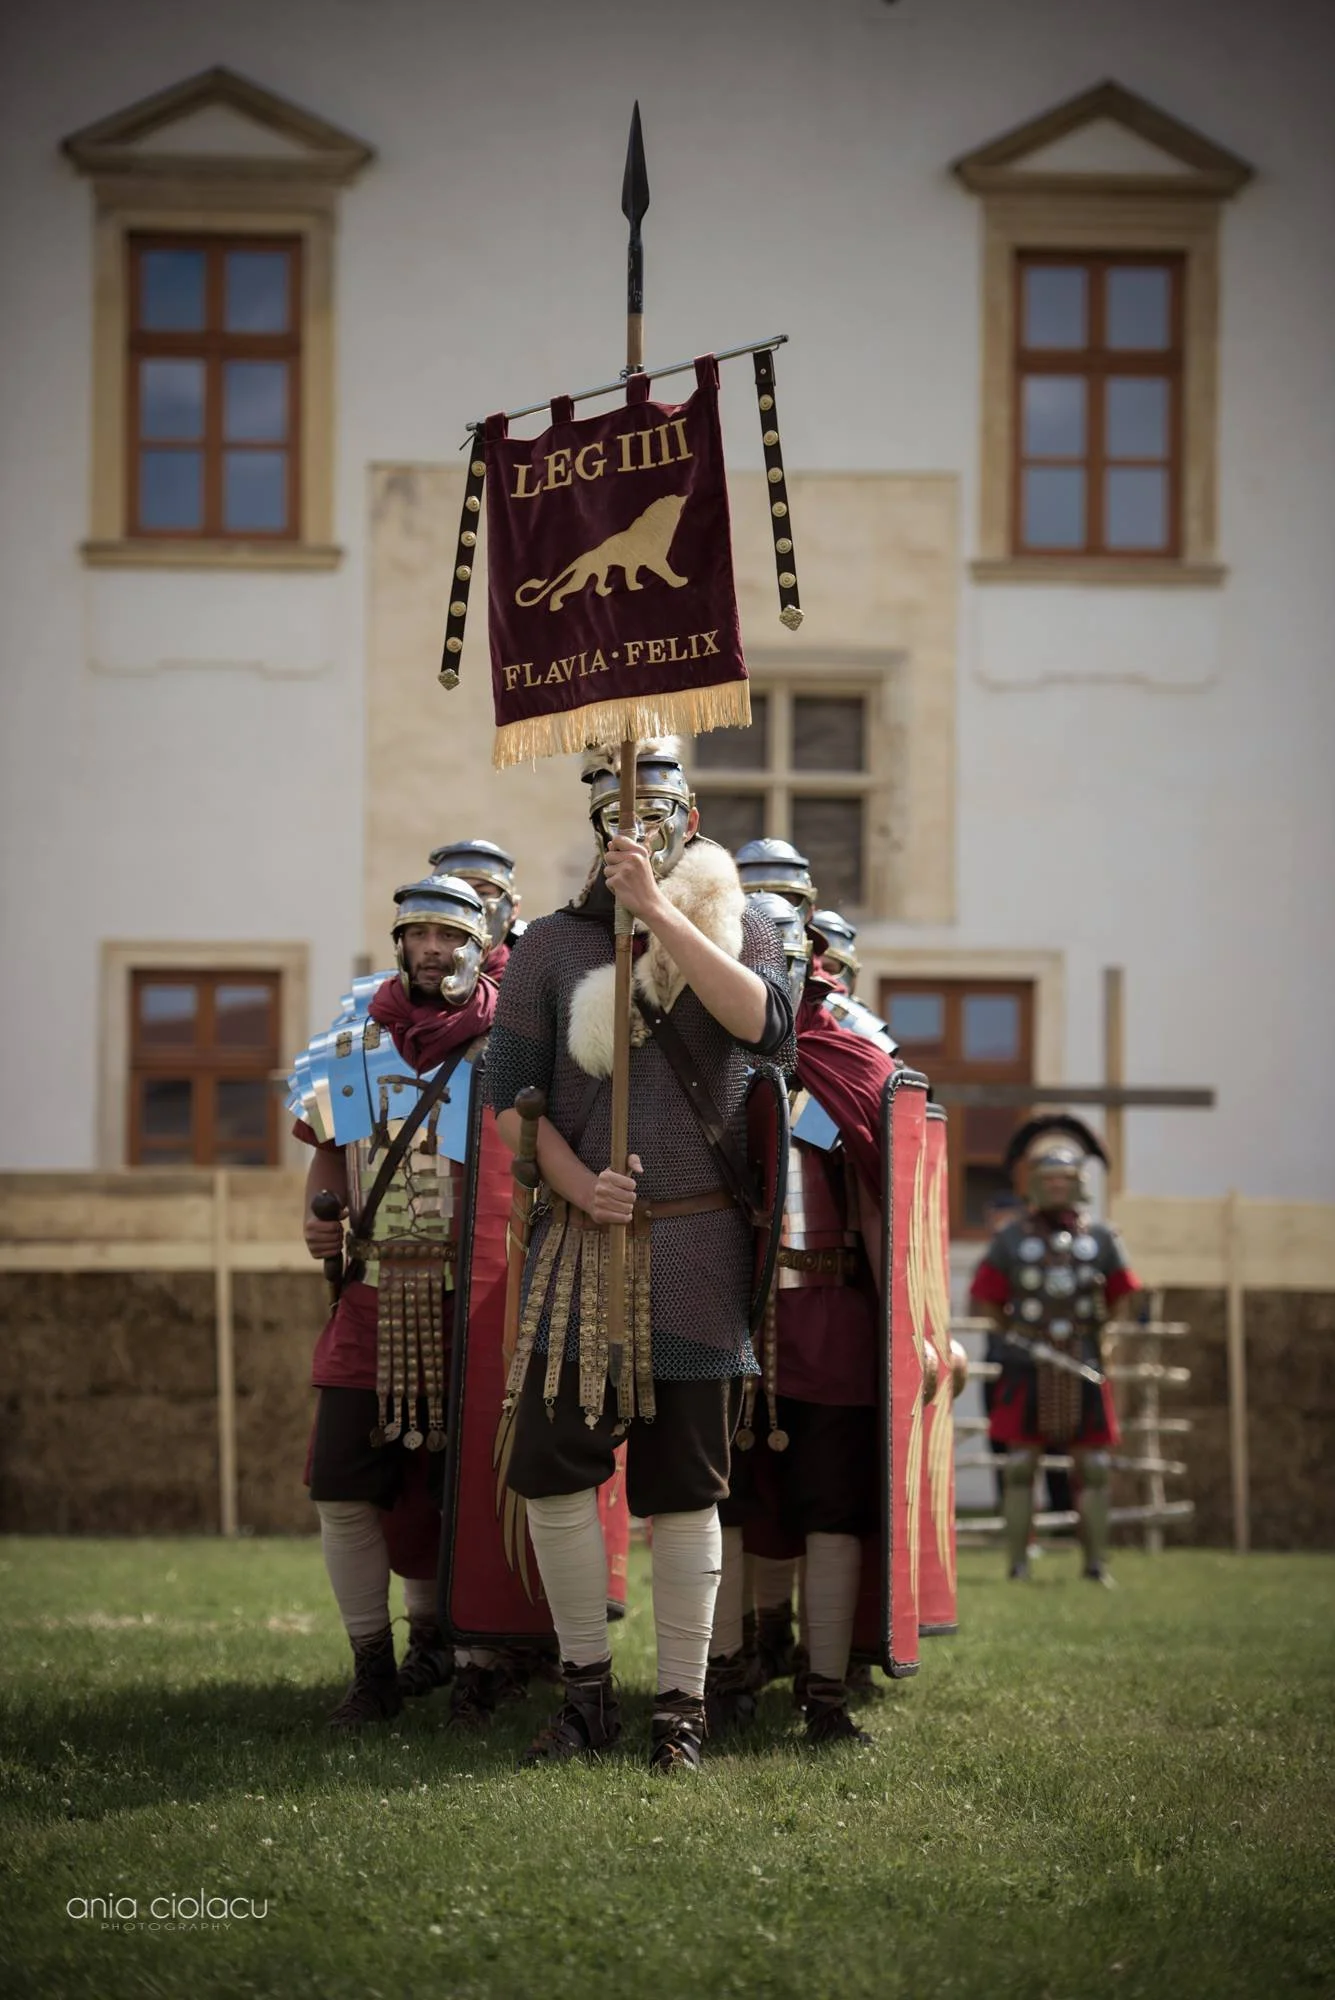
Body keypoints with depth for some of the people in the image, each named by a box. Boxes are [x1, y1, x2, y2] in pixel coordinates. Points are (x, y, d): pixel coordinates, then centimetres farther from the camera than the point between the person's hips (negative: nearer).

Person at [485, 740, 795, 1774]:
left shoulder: (737, 926, 6)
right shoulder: (554, 944, 8)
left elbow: (767, 1024, -15)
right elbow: (510, 1093, 5)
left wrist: (658, 911, -19)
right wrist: (576, 1182, -11)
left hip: (697, 1246, -1)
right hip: (583, 1240, 1)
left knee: (685, 1484, 1)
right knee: (552, 1464, -5)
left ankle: (682, 1707, 8)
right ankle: (587, 1690, 9)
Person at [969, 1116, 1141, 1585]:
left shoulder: (1100, 1238, 5)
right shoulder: (1011, 1239, 0)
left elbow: (1121, 1300, 13)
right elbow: (986, 1300, 3)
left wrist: (1091, 1336, 9)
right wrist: (1021, 1339, -1)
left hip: (1083, 1372, 2)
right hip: (1026, 1371, -2)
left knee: (1094, 1467, 2)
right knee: (1020, 1466, -1)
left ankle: (1096, 1563, 11)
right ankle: (1017, 1564, 5)